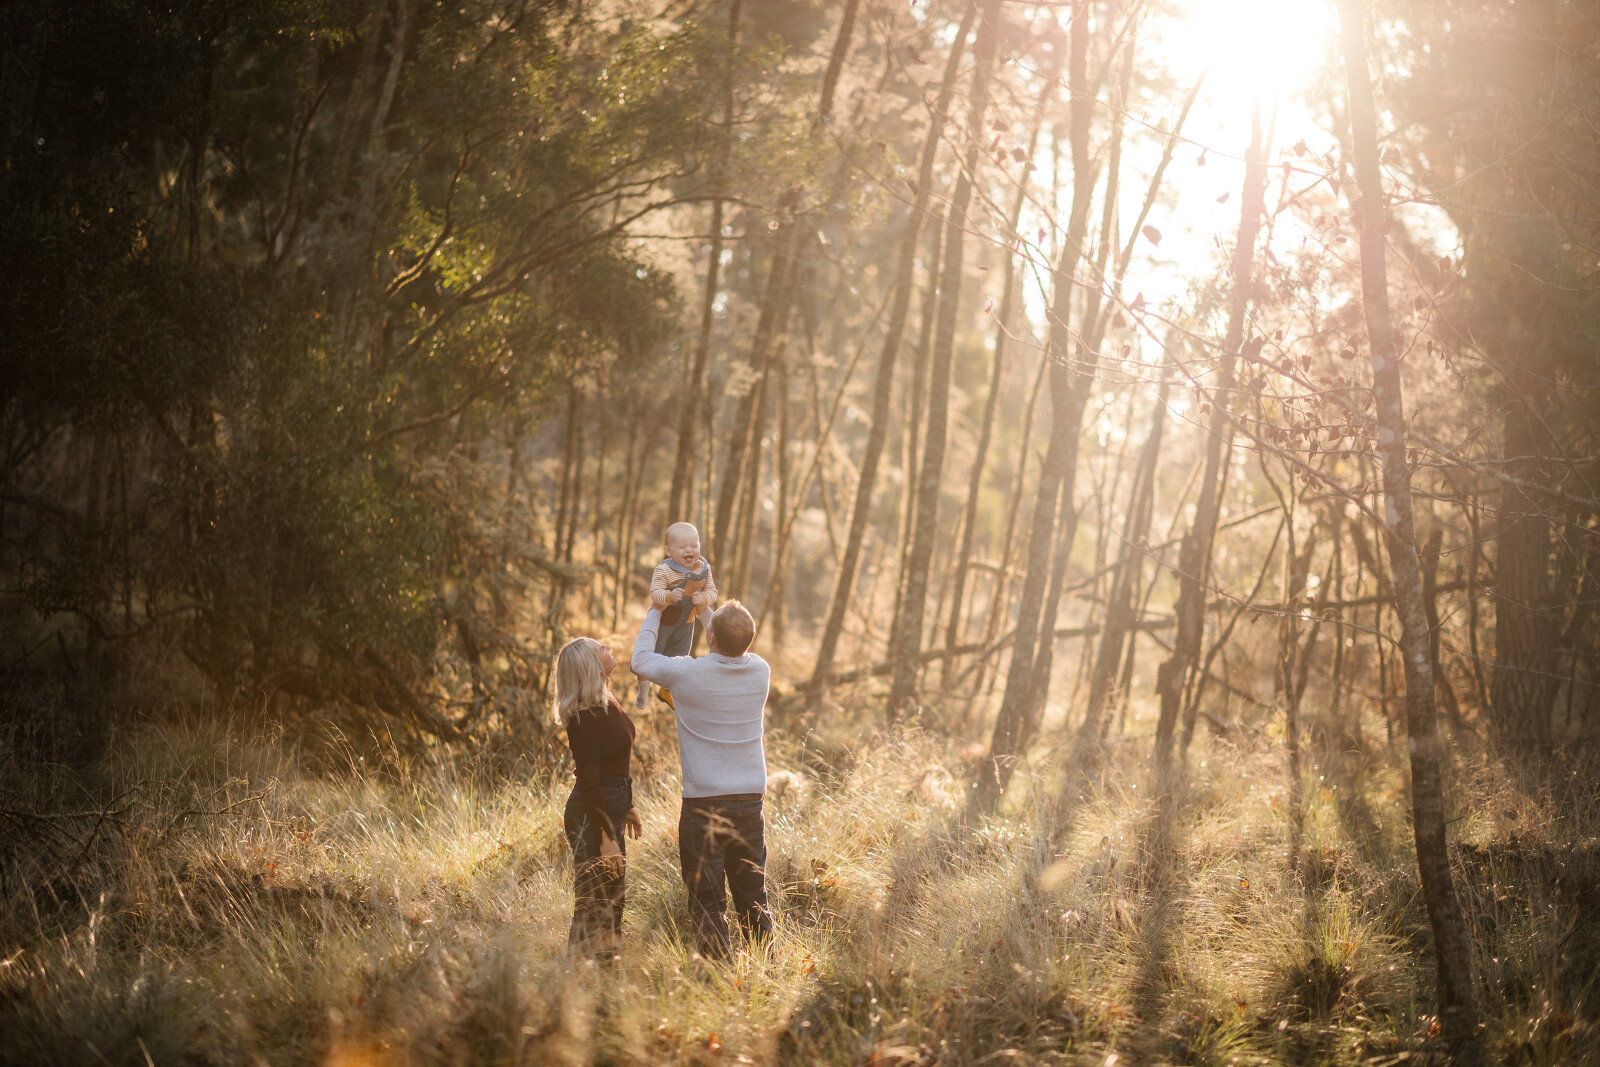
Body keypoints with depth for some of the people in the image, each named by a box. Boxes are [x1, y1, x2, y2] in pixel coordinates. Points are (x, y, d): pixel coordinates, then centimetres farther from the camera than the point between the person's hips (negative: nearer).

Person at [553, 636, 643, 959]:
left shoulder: (605, 702, 7)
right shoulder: (588, 715, -22)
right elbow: (587, 778, -23)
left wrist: (627, 806, 24)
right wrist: (605, 835, -22)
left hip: (608, 808, 10)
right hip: (591, 813, -10)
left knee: (614, 898, 18)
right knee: (595, 904, -3)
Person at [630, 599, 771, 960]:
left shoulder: (687, 673, -13)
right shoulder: (761, 671, -1)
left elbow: (641, 661, 7)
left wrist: (655, 611, 18)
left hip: (703, 803, -4)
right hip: (750, 799, 4)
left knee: (708, 902, 3)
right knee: (753, 899, 14)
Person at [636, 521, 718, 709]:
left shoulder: (704, 569, -10)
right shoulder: (663, 570, -27)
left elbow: (712, 591, -6)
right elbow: (655, 593, -30)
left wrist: (704, 598, -27)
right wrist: (669, 596, -49)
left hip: (685, 623, 5)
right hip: (662, 620, -5)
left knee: (679, 657, 22)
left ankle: (668, 690, 48)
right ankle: (643, 687, 38)